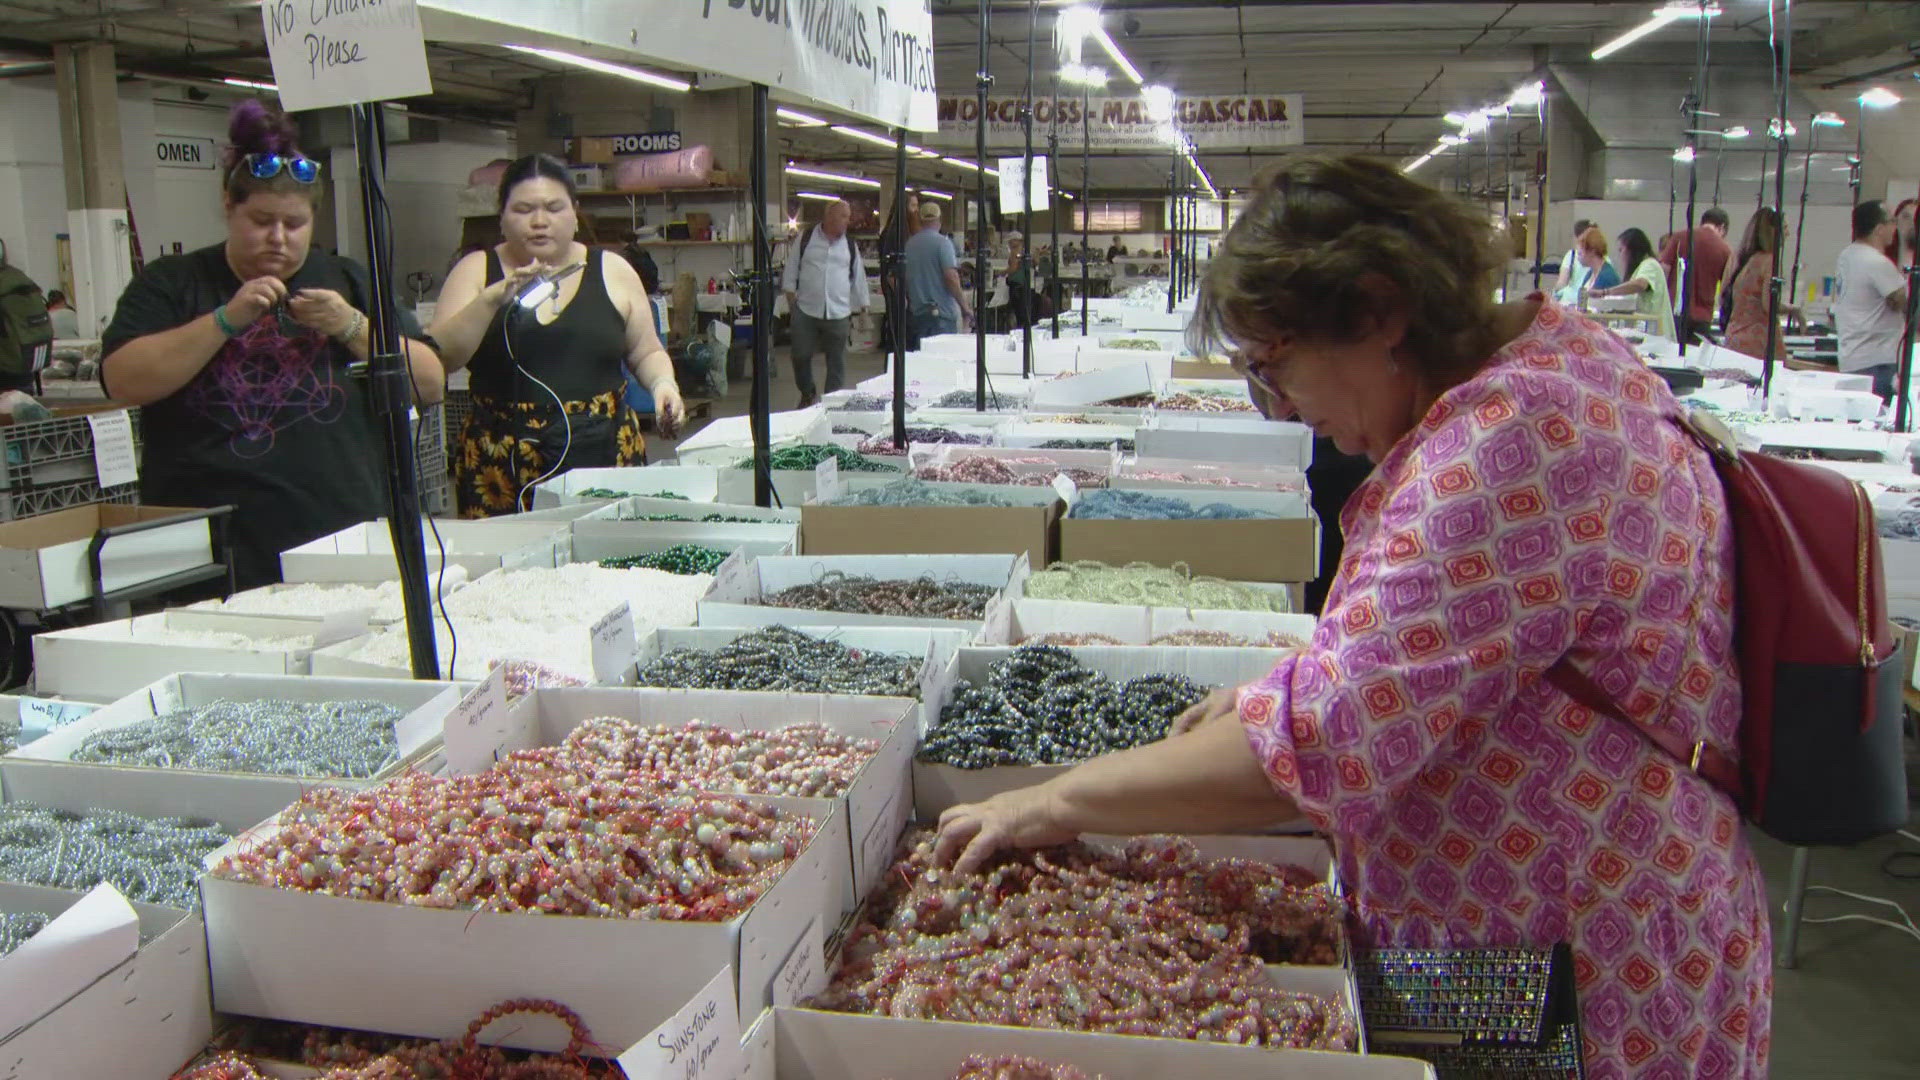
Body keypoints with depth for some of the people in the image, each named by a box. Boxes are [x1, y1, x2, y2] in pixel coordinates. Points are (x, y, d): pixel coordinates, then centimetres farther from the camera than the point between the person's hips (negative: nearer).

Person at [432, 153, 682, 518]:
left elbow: (647, 353, 16)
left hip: (606, 459, 1)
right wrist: (493, 299, -18)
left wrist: (663, 384, -5)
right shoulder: (477, 271, 6)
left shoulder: (613, 272, 8)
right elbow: (439, 357, -6)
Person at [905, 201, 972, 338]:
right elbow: (951, 277, -18)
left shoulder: (909, 245, 7)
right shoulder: (943, 243, -10)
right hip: (942, 312, -6)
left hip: (917, 312, 6)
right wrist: (964, 307, -12)